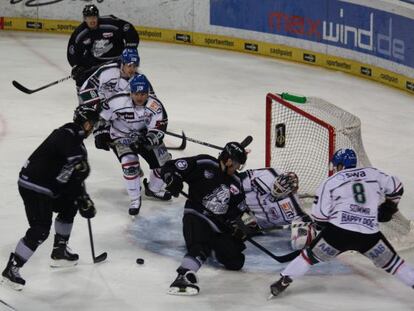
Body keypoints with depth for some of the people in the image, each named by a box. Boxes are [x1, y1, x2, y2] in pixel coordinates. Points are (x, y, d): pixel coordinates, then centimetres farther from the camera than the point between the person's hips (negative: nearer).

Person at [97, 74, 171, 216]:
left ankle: (153, 189, 28)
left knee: (164, 162, -1)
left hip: (143, 136, 4)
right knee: (130, 164, -26)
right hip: (121, 138, -3)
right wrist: (101, 134, -15)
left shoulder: (155, 106, -20)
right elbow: (101, 115, -11)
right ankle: (135, 199, -8)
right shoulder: (118, 102, -27)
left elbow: (157, 130, -22)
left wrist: (148, 141, -41)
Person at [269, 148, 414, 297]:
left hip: (338, 232, -1)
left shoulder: (330, 182, 9)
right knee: (390, 262, 17)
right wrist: (389, 207, 40)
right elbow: (396, 188, 22)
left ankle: (283, 281, 14)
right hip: (369, 235, 1)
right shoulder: (373, 174, 13)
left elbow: (319, 214, 5)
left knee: (311, 255, 17)